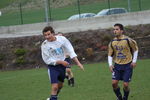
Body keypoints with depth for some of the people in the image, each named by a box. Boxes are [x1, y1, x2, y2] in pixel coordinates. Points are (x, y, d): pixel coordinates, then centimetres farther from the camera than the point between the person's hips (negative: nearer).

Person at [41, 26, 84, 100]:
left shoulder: (62, 39, -12)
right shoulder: (44, 45, -18)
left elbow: (70, 51, -6)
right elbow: (47, 60, -16)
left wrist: (78, 63, -12)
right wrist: (60, 62, -23)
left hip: (62, 65, 4)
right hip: (53, 67, -4)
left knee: (60, 85, 19)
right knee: (54, 87, -19)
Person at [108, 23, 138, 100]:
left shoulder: (128, 40, -12)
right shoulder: (112, 42, -1)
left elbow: (135, 49, 2)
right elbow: (110, 55, 8)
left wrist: (134, 61, -4)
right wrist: (110, 64, -6)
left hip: (127, 65, -3)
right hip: (117, 65, 3)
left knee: (125, 85, -7)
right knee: (114, 83, -6)